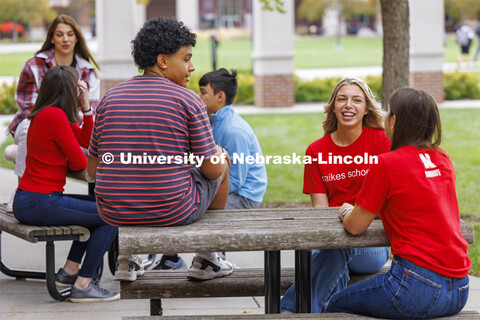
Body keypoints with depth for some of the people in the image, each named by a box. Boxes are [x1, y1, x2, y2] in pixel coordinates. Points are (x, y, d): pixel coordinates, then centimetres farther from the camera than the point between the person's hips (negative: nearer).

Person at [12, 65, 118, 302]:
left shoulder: (44, 114, 14)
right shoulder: (55, 116, -17)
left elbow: (87, 141, 18)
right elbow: (80, 162, -14)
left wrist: (85, 105, 10)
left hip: (27, 201, 11)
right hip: (39, 204, -11)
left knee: (100, 207, 26)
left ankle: (69, 271, 25)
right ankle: (83, 286, -6)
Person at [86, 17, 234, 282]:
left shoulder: (110, 98, 3)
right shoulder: (188, 101, -9)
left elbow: (93, 169, 8)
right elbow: (212, 170, -6)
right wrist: (220, 154, 18)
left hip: (113, 213, 4)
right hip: (173, 213, -4)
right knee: (223, 164, 26)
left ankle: (128, 256, 29)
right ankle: (206, 259, 33)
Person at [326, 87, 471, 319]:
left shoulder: (387, 164, -9)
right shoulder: (442, 159, 10)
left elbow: (355, 226, -1)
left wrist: (346, 212, 20)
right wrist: (377, 210, 28)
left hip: (420, 287, -8)